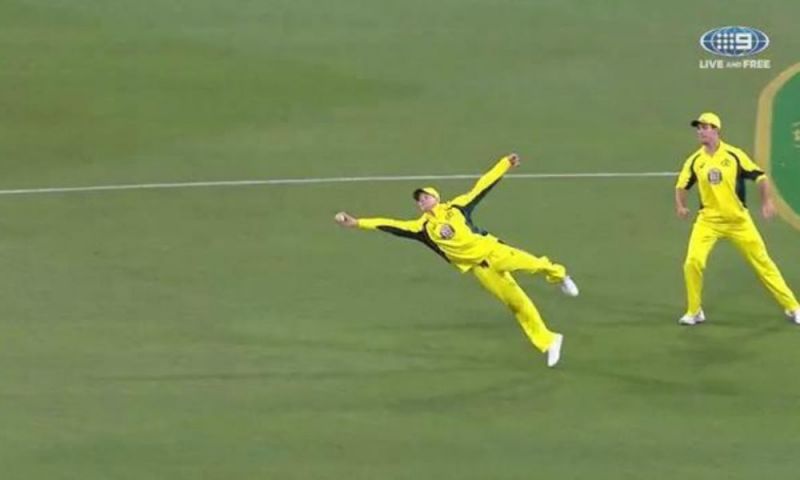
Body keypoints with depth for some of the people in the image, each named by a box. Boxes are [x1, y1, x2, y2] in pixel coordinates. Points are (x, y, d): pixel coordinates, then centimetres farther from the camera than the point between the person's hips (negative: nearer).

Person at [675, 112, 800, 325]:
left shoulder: (734, 155, -8)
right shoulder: (694, 160, 0)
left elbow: (759, 176, -5)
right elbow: (682, 186, 10)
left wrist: (767, 201, -19)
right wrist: (680, 206, -10)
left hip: (738, 220, -2)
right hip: (708, 220, 2)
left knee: (762, 261, 3)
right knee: (693, 262, -15)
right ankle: (694, 312, 3)